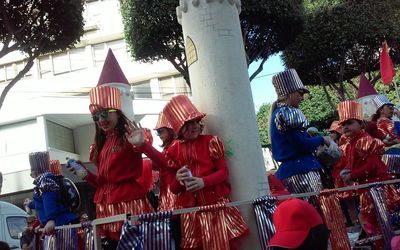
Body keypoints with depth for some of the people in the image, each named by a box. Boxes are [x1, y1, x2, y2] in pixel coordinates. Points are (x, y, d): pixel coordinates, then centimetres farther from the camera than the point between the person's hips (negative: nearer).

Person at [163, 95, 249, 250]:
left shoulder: (211, 141, 0)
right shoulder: (173, 151, 4)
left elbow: (224, 172, -2)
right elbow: (173, 189, 7)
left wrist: (203, 181, -18)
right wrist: (178, 179, -15)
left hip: (217, 205, -1)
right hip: (190, 211, 2)